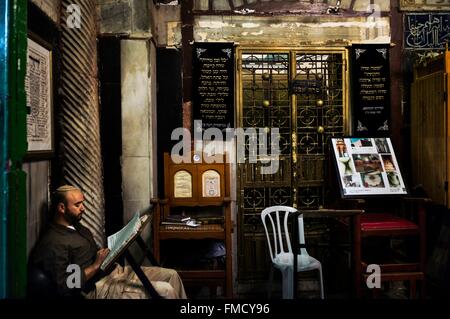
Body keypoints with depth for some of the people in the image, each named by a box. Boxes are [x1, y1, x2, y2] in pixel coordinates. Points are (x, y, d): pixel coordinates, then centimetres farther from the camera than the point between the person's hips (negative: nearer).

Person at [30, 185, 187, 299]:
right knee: (165, 291, -20)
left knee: (171, 275, 2)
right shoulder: (52, 243, -14)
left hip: (116, 271, 10)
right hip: (99, 287, -10)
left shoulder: (79, 228, 16)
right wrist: (97, 265, -19)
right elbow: (64, 287, -21)